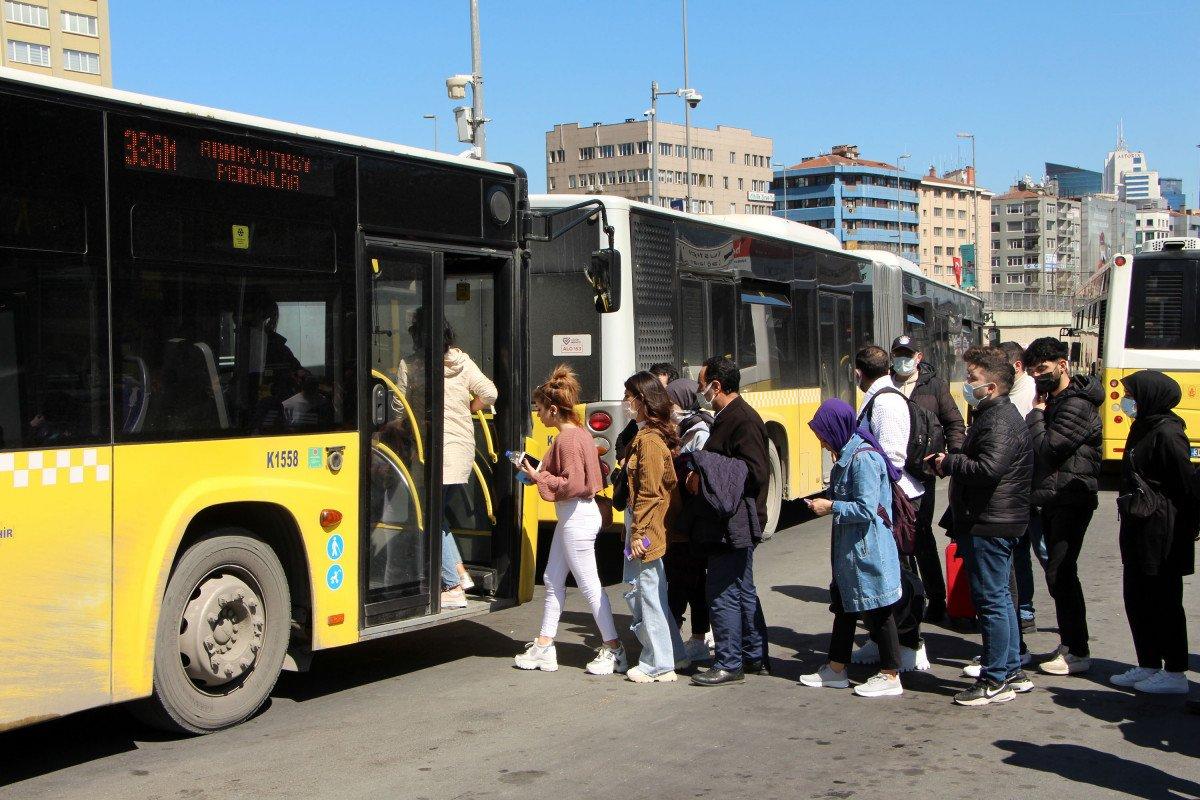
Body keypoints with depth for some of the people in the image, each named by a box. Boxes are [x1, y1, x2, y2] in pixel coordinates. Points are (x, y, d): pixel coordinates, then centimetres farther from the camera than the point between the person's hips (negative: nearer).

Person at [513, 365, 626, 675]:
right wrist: (538, 473, 8)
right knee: (553, 580, 14)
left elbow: (572, 484, -24)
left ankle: (614, 650, 5)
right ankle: (544, 647, 21)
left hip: (577, 519, -11)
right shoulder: (578, 433, 11)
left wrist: (538, 477, -16)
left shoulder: (568, 439, -20)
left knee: (589, 585, -3)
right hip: (570, 517, 11)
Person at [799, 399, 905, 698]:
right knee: (844, 606, 17)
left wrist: (832, 507, -15)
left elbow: (866, 510, -24)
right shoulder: (845, 456, 9)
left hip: (869, 550, -10)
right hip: (848, 549, 10)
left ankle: (890, 676, 11)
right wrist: (826, 504, 7)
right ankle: (836, 670, 28)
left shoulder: (863, 458, -20)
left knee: (878, 610, 0)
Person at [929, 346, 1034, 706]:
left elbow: (987, 470, -29)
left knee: (991, 601, -5)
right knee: (1000, 599, 16)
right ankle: (1013, 672, 25)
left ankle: (995, 681, 2)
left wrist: (948, 462, -15)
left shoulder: (1001, 421, -18)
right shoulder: (991, 416, 17)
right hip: (993, 524, 11)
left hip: (989, 527, -11)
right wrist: (948, 462, 9)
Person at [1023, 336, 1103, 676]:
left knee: (1060, 574, -8)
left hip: (1071, 501, -10)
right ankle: (1071, 644, 21)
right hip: (1052, 501, 10)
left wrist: (1036, 414, -11)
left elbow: (1047, 448, -21)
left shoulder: (1077, 406, -15)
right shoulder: (1055, 400, 16)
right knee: (1060, 574, 13)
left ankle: (1077, 652, -2)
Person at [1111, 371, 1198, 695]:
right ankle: (1148, 665, 23)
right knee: (1136, 599, 13)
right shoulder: (1143, 429, 13)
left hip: (1162, 536, -10)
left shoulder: (1167, 434, -17)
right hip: (1137, 532, 10)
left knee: (1163, 601, -2)